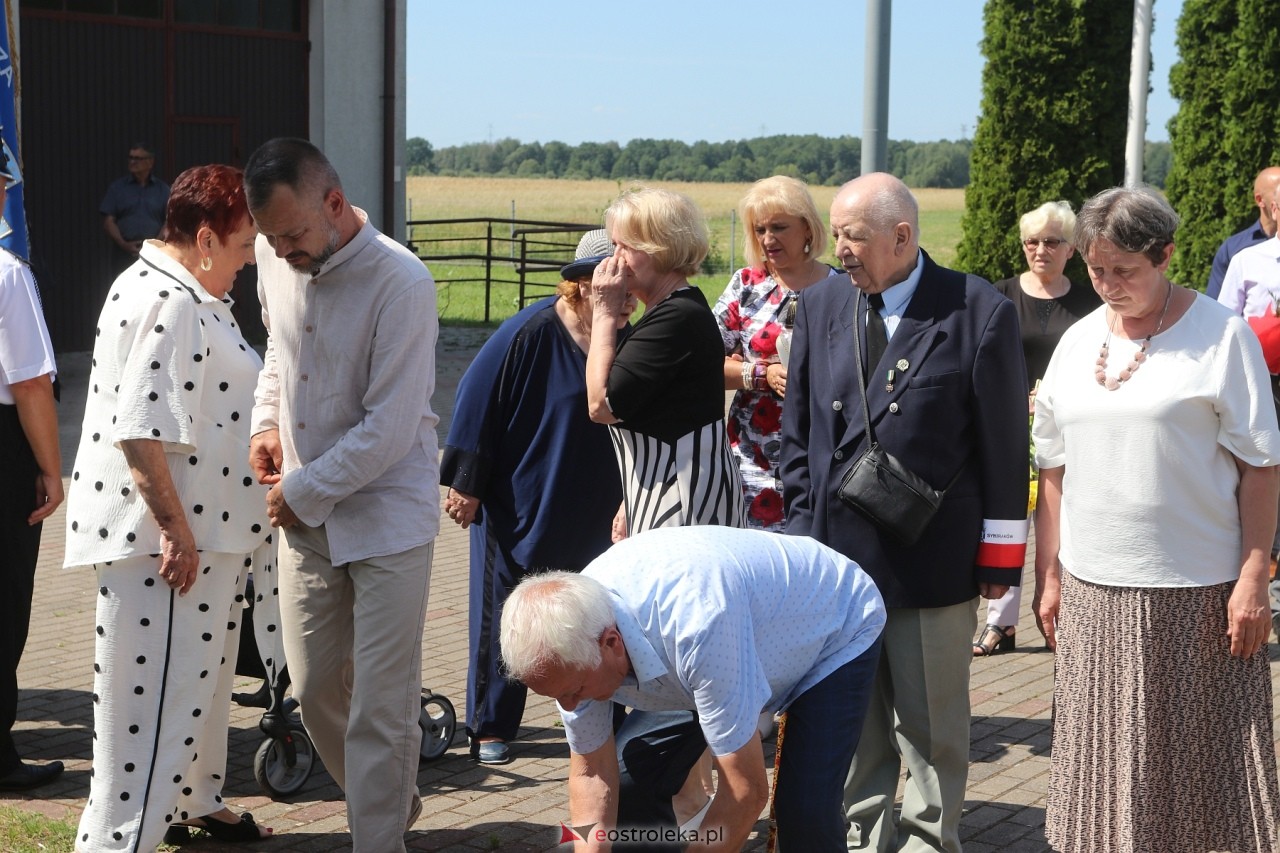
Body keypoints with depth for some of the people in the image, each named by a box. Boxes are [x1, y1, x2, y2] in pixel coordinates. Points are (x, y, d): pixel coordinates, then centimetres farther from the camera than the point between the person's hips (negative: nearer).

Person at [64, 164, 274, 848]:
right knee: (155, 693, -4)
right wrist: (175, 530, -26)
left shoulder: (183, 293, 15)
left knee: (199, 676, 23)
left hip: (196, 531, 11)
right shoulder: (167, 303, -21)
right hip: (163, 535, -11)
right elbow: (141, 432, -28)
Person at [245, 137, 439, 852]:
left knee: (381, 705, -1)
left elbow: (388, 432, -21)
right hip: (303, 517, 6)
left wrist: (302, 492, -13)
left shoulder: (400, 284, -20)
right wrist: (266, 421, 6)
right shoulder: (276, 261, 1)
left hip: (386, 516, -6)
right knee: (315, 686, 13)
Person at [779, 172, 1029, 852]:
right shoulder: (820, 305, 6)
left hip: (932, 560, -4)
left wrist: (1000, 557, -5)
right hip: (836, 552, 4)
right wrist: (804, 523, 6)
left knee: (930, 724, 9)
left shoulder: (979, 312, -8)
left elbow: (1004, 444, -6)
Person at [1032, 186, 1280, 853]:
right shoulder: (1079, 340, 8)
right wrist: (1048, 577, 11)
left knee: (1196, 759, 4)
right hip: (1091, 589, 4)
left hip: (1195, 593, -4)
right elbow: (1054, 468, 13)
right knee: (1106, 758, 9)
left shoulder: (1220, 334, -4)